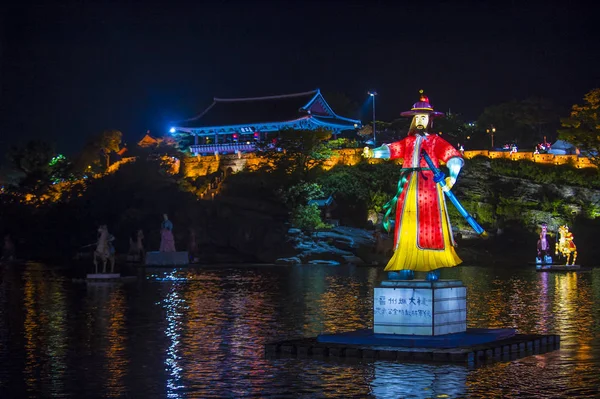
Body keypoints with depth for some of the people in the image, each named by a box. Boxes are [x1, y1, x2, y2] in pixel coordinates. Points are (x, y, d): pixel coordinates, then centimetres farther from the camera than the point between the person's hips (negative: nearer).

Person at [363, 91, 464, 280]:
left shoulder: (436, 141, 8)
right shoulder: (407, 141, 17)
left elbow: (454, 158, 0)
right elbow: (391, 150, 3)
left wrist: (452, 176, -18)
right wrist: (373, 153, -16)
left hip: (429, 186, -3)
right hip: (408, 188, 3)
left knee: (429, 227, -7)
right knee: (407, 228, 1)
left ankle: (433, 268, -6)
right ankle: (405, 268, 3)